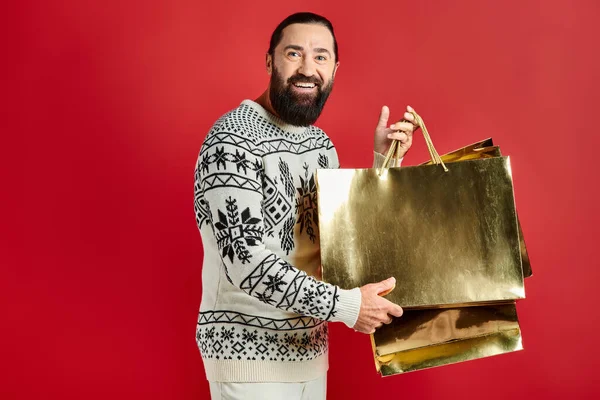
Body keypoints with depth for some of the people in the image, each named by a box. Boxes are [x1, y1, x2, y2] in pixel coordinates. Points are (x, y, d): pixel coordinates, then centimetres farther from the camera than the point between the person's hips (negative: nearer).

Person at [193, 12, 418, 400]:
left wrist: (383, 160, 1)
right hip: (248, 351, -7)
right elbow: (246, 263, -24)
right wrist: (347, 305, -23)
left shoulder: (321, 143, 6)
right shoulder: (233, 139, -17)